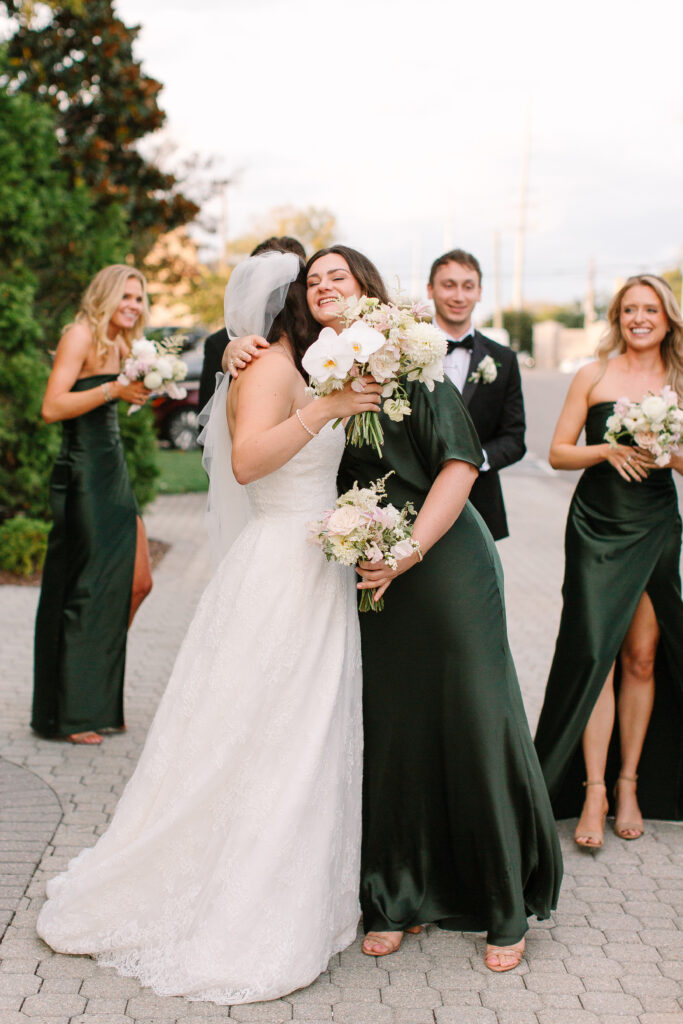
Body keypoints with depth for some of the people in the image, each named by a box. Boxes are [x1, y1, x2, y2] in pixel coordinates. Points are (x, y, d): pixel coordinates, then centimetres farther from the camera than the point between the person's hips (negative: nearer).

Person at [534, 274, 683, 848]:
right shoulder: (594, 376, 3)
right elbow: (558, 453, 2)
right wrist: (606, 450, -14)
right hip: (596, 528, -2)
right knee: (595, 655, -8)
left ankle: (629, 782, 17)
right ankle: (594, 790, -1)